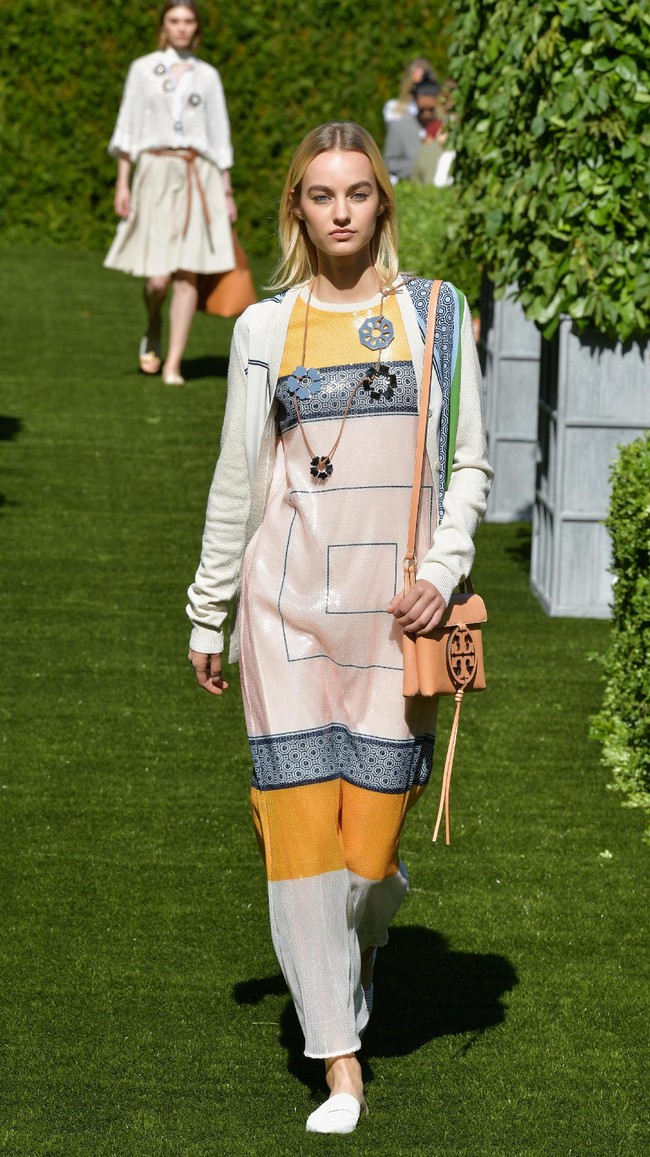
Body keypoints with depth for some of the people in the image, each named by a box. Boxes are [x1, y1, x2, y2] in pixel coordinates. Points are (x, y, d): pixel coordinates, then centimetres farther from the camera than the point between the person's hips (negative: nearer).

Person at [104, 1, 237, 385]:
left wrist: (227, 191, 10)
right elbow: (128, 128, 5)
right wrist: (122, 183, -2)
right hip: (156, 171, -1)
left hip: (198, 177, 1)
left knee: (188, 274, -6)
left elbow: (219, 136, 14)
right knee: (158, 278, -9)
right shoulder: (143, 69, 7)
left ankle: (173, 365, -3)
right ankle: (153, 331, 23)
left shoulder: (208, 76, 12)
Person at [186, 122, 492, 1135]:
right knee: (300, 826, -5)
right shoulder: (266, 328, 6)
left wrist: (443, 572, -8)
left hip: (395, 607, 0)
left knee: (373, 840, -1)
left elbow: (469, 465, 7)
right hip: (289, 603, 0)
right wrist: (208, 614, 14)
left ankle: (363, 935, 37)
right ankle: (340, 1066, 4)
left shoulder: (438, 318, 6)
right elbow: (236, 481, 12)